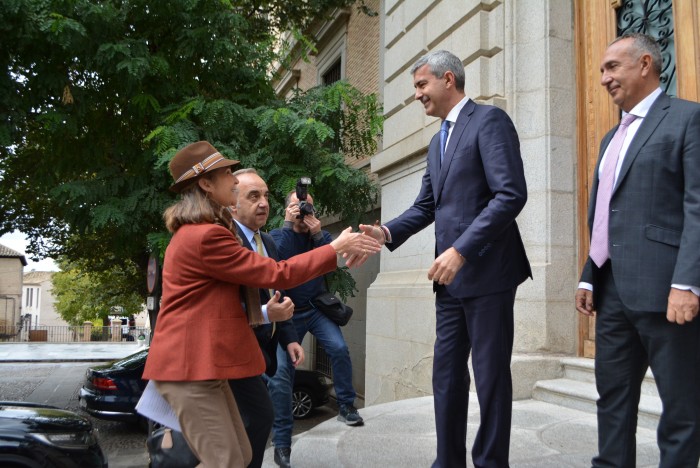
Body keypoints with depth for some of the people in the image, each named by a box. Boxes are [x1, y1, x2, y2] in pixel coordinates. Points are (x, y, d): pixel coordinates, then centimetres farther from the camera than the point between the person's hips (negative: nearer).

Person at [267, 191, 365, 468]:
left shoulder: (322, 235, 4)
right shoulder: (277, 235, -2)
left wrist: (318, 236, -21)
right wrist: (288, 225, -23)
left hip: (317, 308, 1)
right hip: (288, 313, -1)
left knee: (339, 348, -24)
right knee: (280, 373, -8)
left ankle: (346, 405, -2)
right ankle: (282, 444, 5)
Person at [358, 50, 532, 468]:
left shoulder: (489, 120, -8)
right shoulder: (438, 141, 19)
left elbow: (511, 194, -19)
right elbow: (426, 206, 17)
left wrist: (461, 250, -24)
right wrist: (387, 233, -1)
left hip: (487, 271, -8)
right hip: (451, 277, 8)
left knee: (490, 375, 3)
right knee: (447, 375, 12)